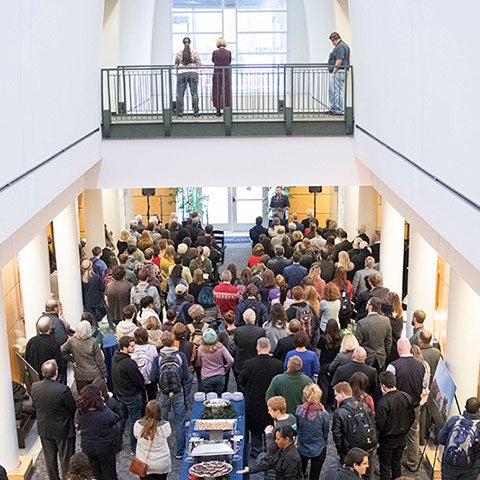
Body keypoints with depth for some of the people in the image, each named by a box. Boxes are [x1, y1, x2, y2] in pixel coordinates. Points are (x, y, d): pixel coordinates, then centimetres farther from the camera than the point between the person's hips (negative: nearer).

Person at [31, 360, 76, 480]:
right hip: (62, 429, -5)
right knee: (65, 457, 16)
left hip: (44, 429, 5)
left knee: (50, 457, 23)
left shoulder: (34, 387, -15)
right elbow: (74, 408, -17)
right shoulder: (63, 390, -31)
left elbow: (34, 406, 1)